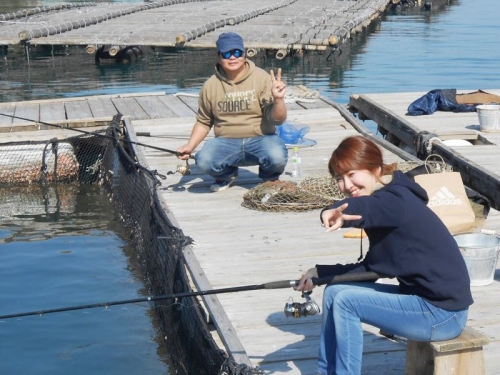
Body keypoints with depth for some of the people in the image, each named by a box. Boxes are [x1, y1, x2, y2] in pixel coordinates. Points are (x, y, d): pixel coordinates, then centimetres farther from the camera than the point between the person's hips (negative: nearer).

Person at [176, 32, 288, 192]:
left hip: (260, 139, -1)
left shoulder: (262, 78, -4)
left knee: (277, 156, -34)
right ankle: (227, 175, 10)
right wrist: (190, 146, 3)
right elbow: (203, 122, 17)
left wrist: (278, 100, -28)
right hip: (226, 143, 2)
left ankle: (270, 178, 7)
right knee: (204, 160, -29)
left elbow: (277, 119, -7)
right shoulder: (211, 85, 4)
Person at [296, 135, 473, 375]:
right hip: (420, 295, 10)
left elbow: (362, 207, -44)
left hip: (443, 313, -10)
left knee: (346, 301, -14)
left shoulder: (395, 201, -19)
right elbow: (371, 268, 17)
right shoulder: (386, 200, 10)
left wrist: (333, 212, -65)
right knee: (334, 292, 8)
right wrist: (321, 272, 9)